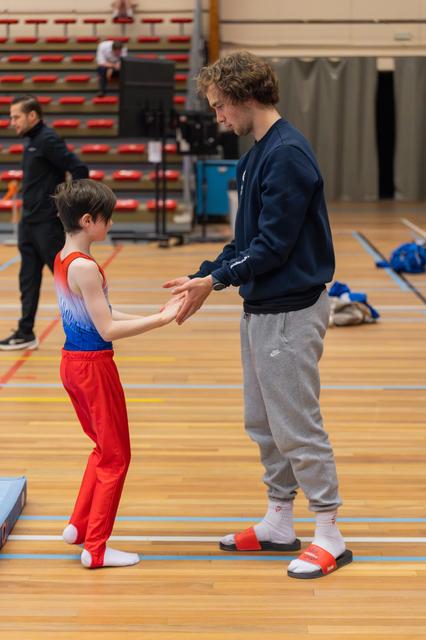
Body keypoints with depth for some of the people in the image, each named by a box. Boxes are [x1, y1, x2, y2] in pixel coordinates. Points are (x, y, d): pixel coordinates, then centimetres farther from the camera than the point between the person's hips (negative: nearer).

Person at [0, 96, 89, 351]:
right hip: (30, 222, 9)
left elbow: (79, 170, -21)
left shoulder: (48, 140, -15)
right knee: (28, 279, 9)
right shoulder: (32, 141, 13)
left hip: (48, 223, -9)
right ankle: (26, 333, 15)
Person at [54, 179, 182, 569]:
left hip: (73, 362, 9)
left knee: (104, 448, 23)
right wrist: (161, 319, -21)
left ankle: (79, 526, 28)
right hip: (93, 365, -9)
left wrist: (149, 317, 8)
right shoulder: (85, 268, -22)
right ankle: (96, 548, 9)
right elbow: (107, 329, -23)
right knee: (116, 456, 4)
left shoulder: (62, 260, 7)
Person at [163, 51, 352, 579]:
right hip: (260, 309, 10)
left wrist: (215, 280, -15)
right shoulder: (257, 155, 11)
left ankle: (329, 538, 9)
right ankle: (279, 524, 29)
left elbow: (274, 245, -21)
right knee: (263, 423, 17)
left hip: (290, 312, -10)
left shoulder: (288, 155, -19)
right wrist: (203, 277, 5)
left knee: (297, 426, -2)